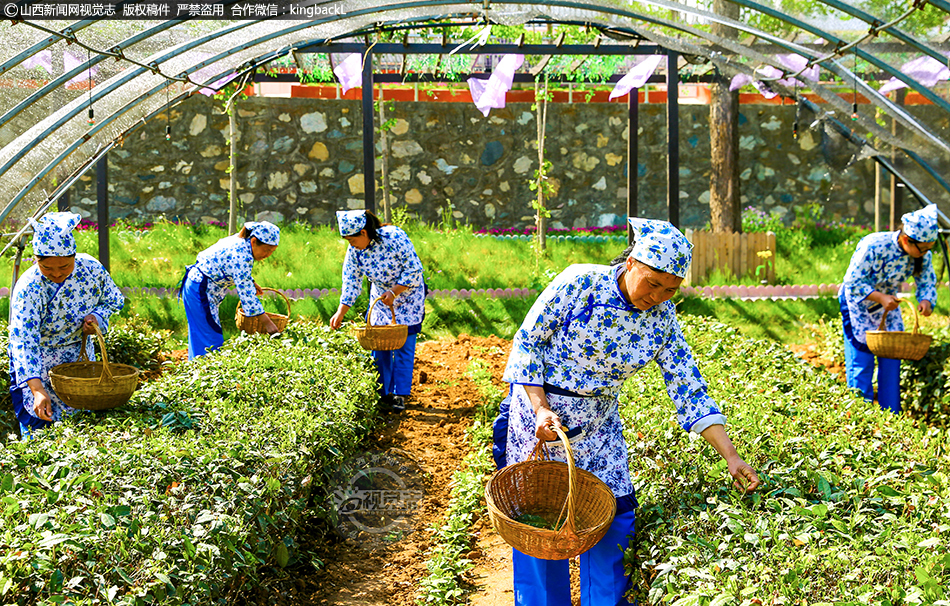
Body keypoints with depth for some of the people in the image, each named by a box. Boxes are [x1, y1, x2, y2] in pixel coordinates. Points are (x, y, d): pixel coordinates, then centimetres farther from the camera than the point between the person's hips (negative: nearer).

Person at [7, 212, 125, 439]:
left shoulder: (91, 268, -17)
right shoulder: (28, 289, -30)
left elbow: (115, 299, 3)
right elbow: (24, 343, -37)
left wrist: (96, 316, -20)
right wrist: (38, 390, -47)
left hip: (80, 355, 4)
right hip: (38, 365, -4)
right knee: (37, 431, -3)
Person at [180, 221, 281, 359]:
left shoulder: (240, 241, 1)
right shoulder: (241, 255, -27)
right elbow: (245, 292, -28)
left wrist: (251, 282, 24)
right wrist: (266, 322, -26)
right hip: (200, 291, -10)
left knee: (199, 336, 18)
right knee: (212, 339, -8)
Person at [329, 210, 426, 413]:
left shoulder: (394, 237, -26)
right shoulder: (354, 251, -11)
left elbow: (414, 269, -22)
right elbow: (351, 282, -6)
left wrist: (394, 292, -26)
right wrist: (341, 312, -13)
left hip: (408, 295, -5)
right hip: (381, 297, 5)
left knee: (404, 347, -6)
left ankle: (400, 395, -1)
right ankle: (383, 394, 11)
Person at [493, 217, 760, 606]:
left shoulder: (662, 320, -7)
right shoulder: (579, 284, -19)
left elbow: (689, 389, -5)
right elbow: (527, 342, -12)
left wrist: (731, 457, -11)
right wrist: (541, 409, -19)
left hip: (599, 424, 4)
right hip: (537, 407, -3)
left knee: (611, 514, 2)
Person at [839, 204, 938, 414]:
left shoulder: (923, 254, -17)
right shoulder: (873, 247, -33)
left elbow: (927, 281, -5)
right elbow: (853, 283, -27)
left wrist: (926, 300, -27)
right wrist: (880, 297, -39)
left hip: (888, 305, 5)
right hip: (858, 303, -5)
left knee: (892, 356, 4)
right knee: (861, 361, -4)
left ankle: (890, 414, 12)